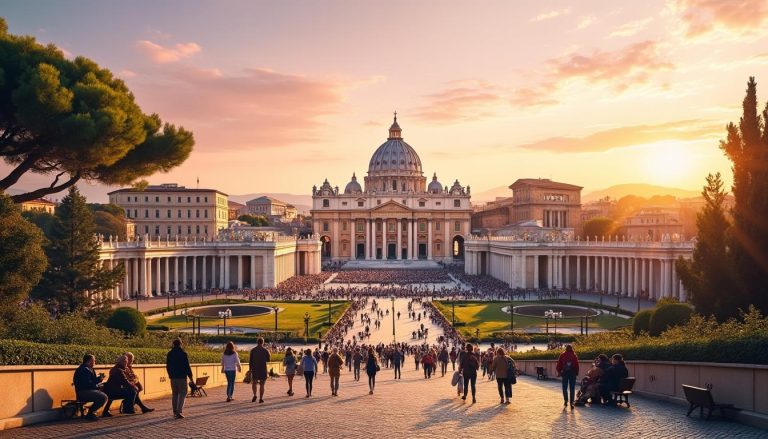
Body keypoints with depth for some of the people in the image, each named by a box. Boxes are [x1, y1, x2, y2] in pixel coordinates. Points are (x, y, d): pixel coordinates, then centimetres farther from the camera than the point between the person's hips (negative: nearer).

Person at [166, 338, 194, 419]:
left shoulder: (169, 354, 7)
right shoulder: (183, 354, -11)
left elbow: (167, 366, 15)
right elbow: (187, 367, -10)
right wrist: (191, 377, -3)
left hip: (173, 377, 5)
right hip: (182, 377, -5)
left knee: (174, 394, 13)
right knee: (182, 394, -1)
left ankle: (175, 412, 15)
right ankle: (179, 411, -14)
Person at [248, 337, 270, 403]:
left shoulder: (253, 350, -1)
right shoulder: (265, 350, -4)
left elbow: (250, 360, -1)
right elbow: (268, 360, 6)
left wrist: (250, 369, 7)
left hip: (254, 369, 1)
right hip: (263, 369, -1)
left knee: (254, 383, 17)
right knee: (262, 384, 5)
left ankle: (254, 395, 0)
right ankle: (261, 398, 1)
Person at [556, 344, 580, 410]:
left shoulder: (562, 355, 0)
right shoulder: (574, 355, -3)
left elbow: (559, 364, 0)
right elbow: (577, 365, -5)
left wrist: (559, 372, 8)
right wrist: (576, 372, 4)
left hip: (565, 373, 1)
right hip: (572, 373, 0)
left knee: (564, 388, 10)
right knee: (572, 388, 4)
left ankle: (566, 400, -4)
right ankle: (571, 403, 1)